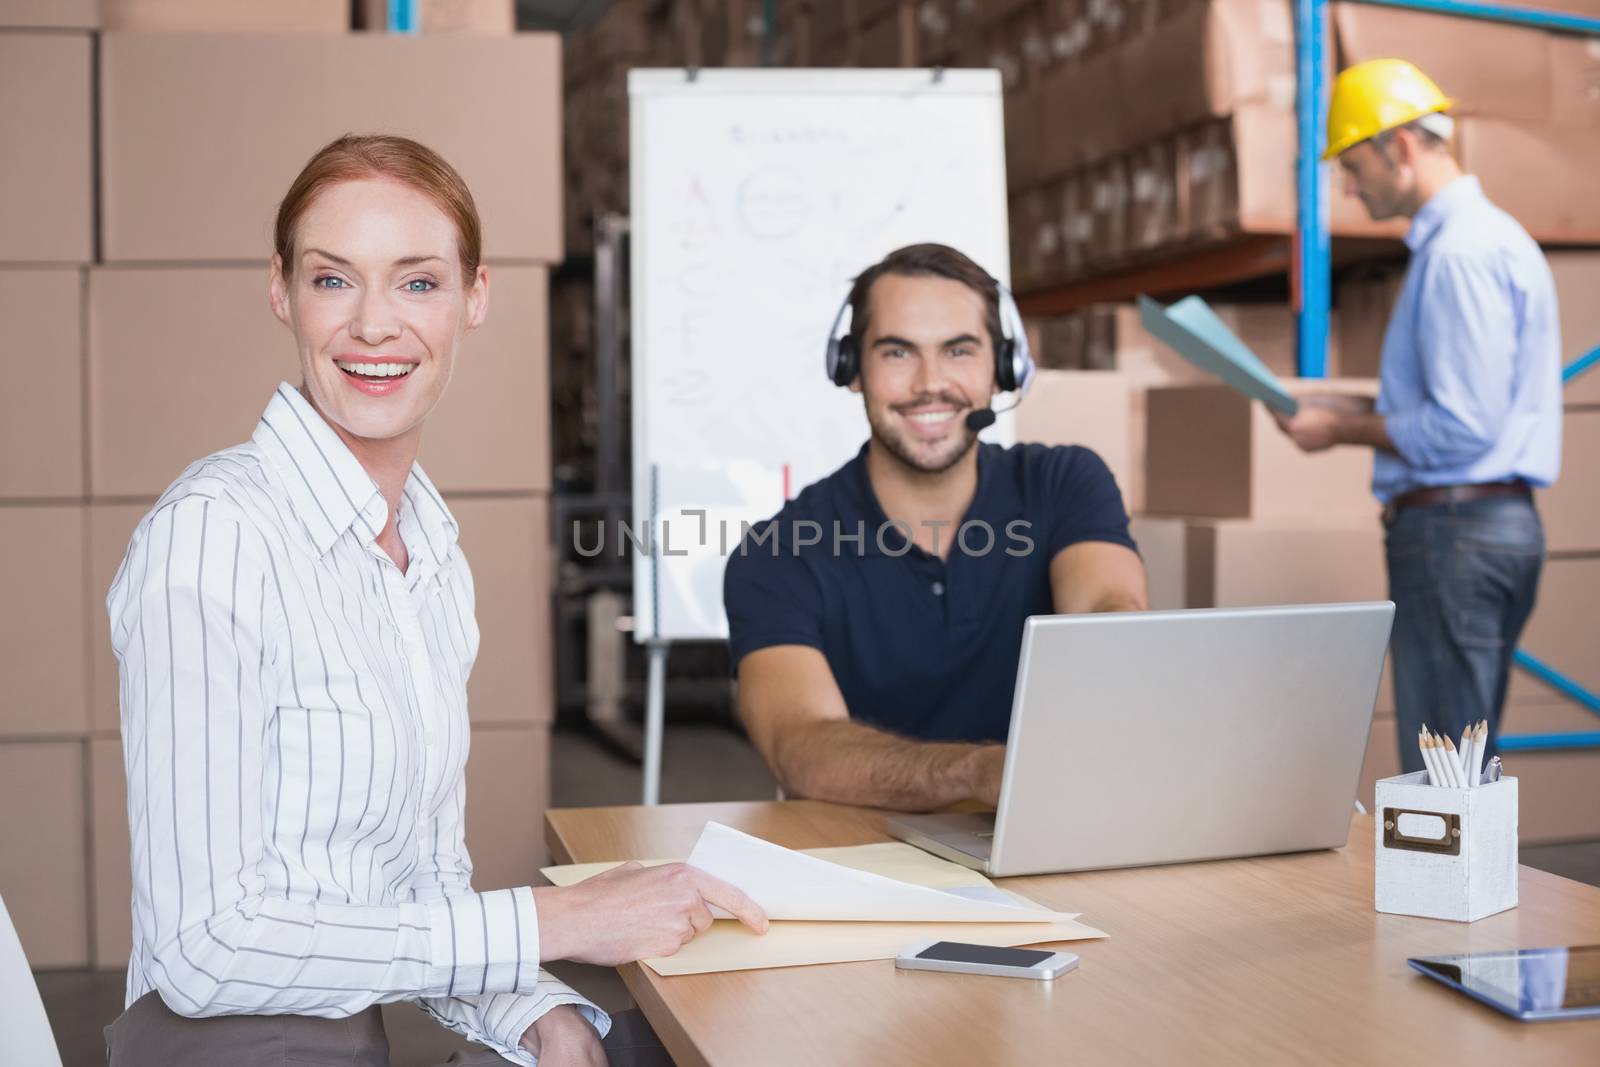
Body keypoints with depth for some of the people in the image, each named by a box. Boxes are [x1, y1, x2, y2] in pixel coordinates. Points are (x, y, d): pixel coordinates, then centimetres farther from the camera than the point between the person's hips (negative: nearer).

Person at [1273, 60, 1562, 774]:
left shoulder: (1460, 253, -15)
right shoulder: (1488, 236, 18)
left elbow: (1463, 429, -20)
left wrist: (1342, 431, -8)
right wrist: (1352, 410, 15)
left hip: (1453, 527, -11)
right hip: (1499, 524, 11)